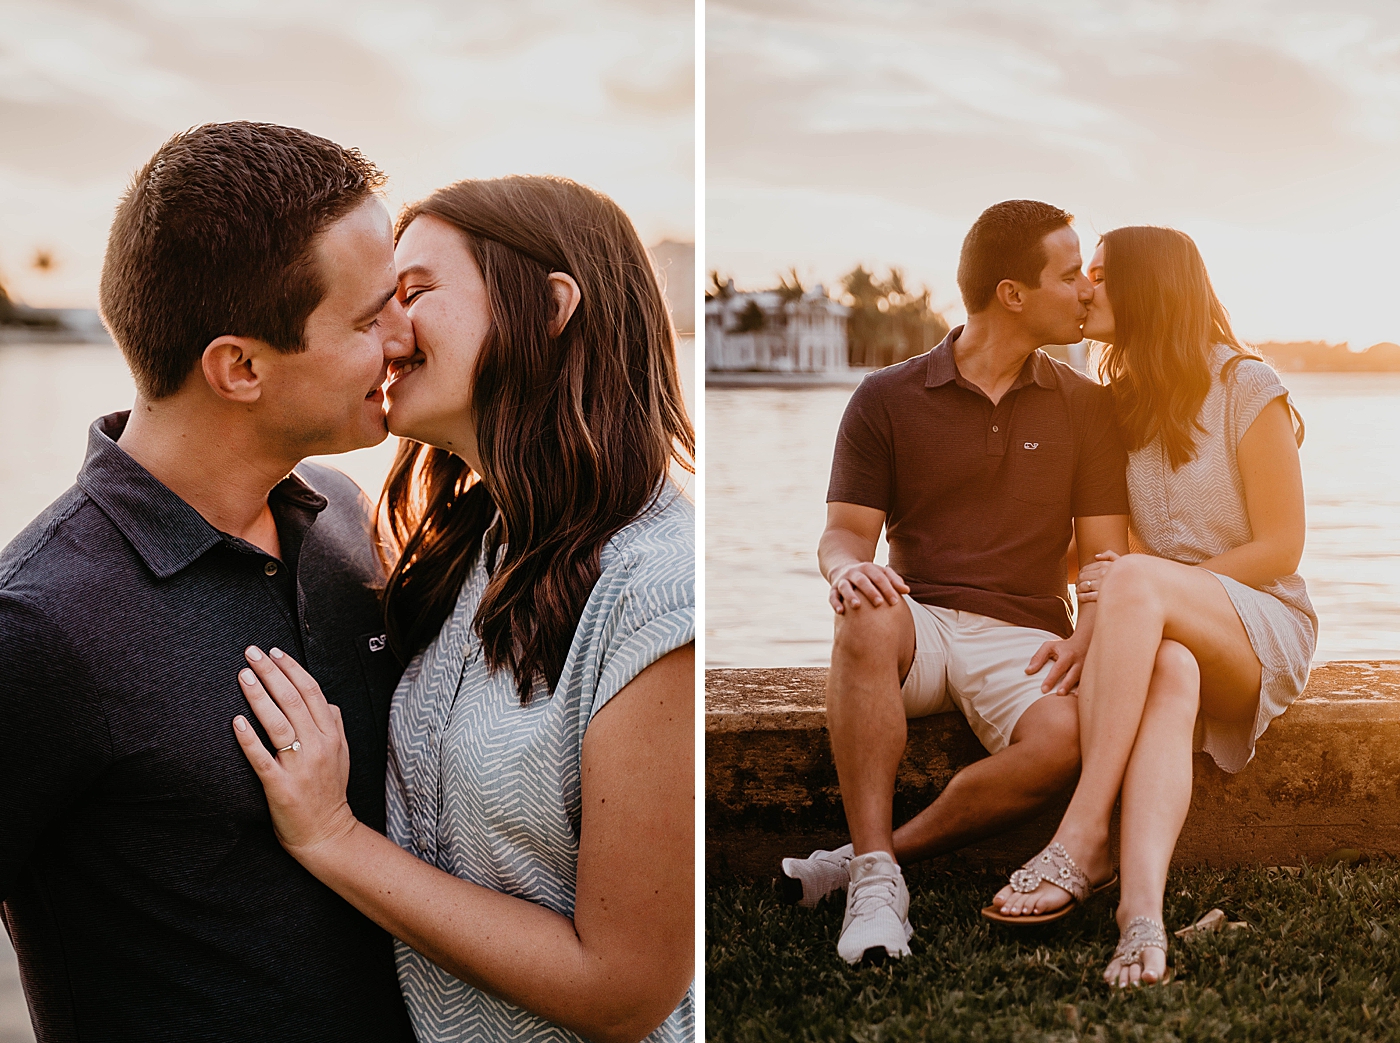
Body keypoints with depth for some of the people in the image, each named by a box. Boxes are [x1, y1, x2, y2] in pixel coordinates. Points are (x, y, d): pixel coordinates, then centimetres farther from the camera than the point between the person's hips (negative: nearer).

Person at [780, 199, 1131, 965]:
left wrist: (1083, 638, -14)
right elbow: (845, 530, 3)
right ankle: (876, 879, -33)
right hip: (920, 620, -1)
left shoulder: (1084, 406, 12)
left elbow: (1107, 555, 7)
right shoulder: (886, 399, 7)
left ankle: (872, 856, -17)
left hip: (1020, 637, 1)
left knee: (1062, 739, -33)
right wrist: (848, 567, -23)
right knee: (867, 617, -38)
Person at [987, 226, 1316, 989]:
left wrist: (1138, 585, -16)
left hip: (1263, 627, -3)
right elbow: (1102, 546, 13)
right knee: (1168, 674, -36)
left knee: (1138, 583, -36)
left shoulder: (1247, 388, -4)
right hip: (1162, 634, 3)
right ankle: (1142, 914, -52)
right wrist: (1092, 632, -10)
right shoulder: (1119, 404, 12)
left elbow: (1280, 550, -7)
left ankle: (1084, 834, -37)